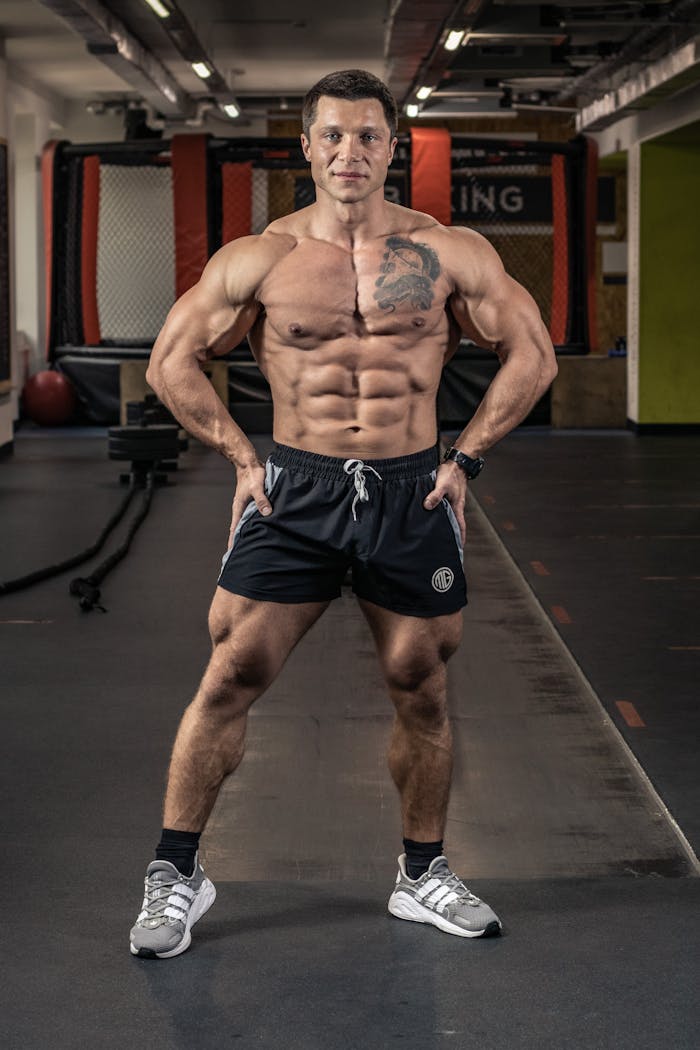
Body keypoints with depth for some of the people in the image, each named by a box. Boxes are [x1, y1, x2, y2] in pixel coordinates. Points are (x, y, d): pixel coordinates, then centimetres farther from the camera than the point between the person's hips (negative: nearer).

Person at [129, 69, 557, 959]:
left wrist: (465, 457, 2)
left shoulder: (451, 254, 1)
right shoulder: (258, 260, 0)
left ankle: (423, 875, 26)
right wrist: (242, 457, 2)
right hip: (295, 492, -1)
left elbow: (532, 357, 8)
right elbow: (172, 362, 8)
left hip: (411, 493, 1)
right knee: (231, 678, -5)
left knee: (421, 691, 9)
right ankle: (175, 874, 8)